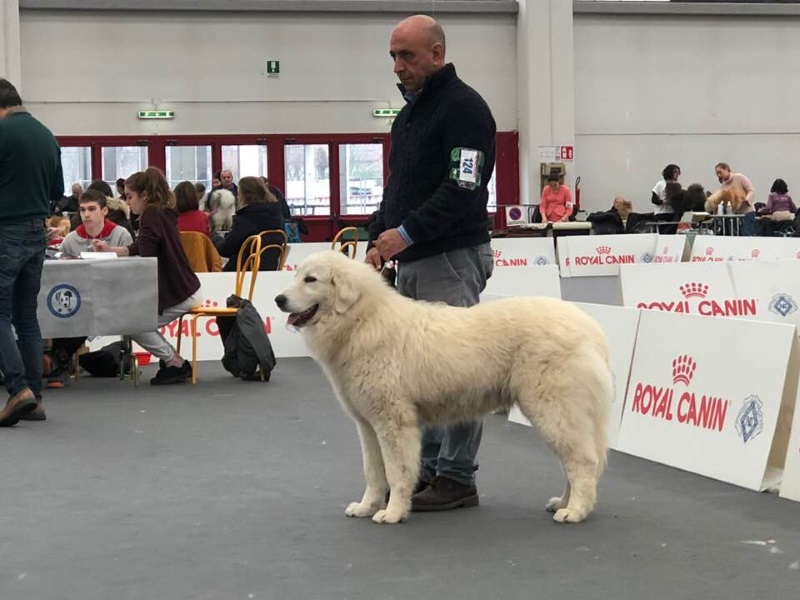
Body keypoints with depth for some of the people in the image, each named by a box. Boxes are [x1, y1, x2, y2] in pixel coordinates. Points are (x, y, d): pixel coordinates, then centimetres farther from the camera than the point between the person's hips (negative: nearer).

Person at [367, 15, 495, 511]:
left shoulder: (463, 107, -10)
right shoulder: (410, 112, 19)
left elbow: (463, 189, -19)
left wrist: (406, 233, -22)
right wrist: (379, 240, 10)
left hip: (452, 258, -9)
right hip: (411, 260, 9)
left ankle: (457, 479, -1)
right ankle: (430, 471, 16)